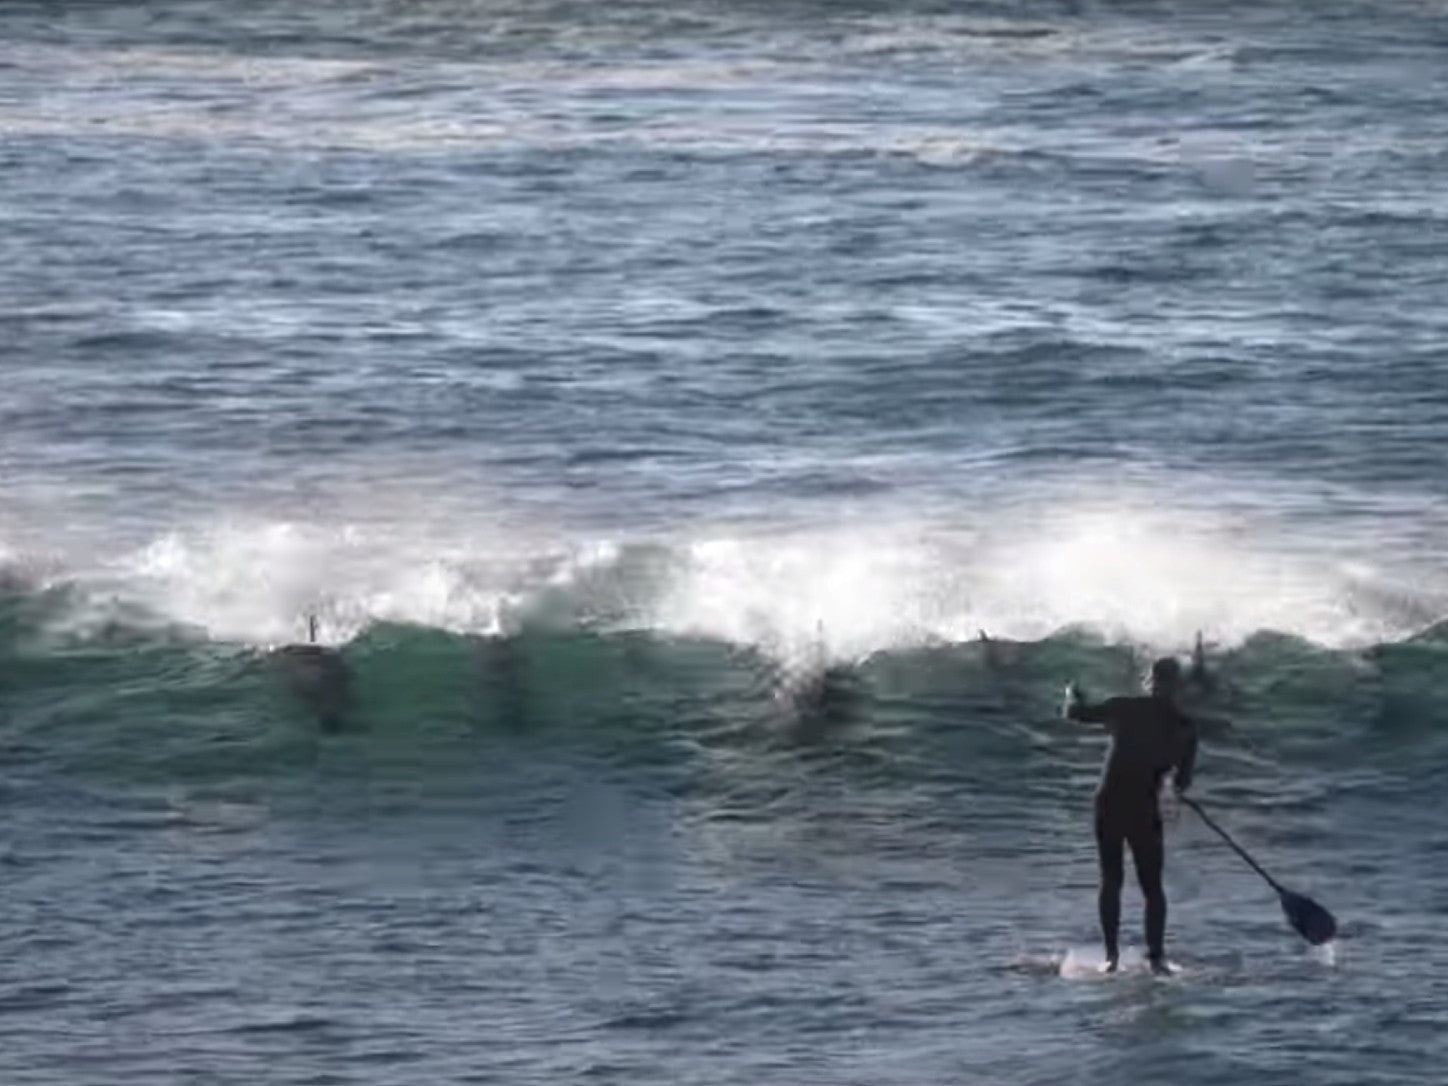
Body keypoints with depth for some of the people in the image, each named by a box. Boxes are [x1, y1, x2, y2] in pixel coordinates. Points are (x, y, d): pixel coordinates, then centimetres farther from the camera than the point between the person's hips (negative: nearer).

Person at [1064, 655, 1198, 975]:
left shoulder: (1124, 709, -4)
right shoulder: (1185, 727, -2)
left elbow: (1076, 713, 3)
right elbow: (1183, 781, 1)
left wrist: (1073, 694, 25)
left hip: (1109, 805, 1)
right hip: (1144, 810, -1)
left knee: (1111, 880, 9)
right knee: (1152, 885, 8)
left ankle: (1111, 954, 3)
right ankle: (1156, 956, -1)